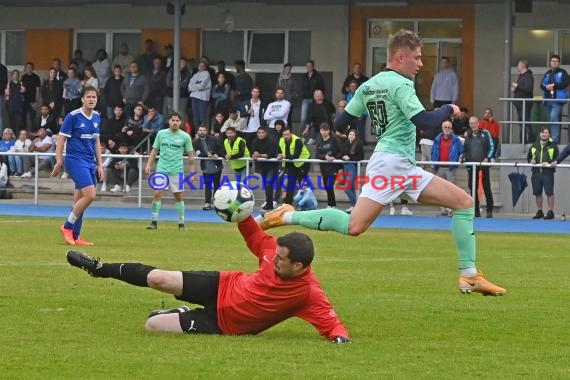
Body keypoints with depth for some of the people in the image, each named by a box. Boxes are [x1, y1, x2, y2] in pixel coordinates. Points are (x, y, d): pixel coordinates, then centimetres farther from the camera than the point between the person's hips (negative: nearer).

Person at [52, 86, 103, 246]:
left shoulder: (96, 117, 11)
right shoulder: (73, 117, -10)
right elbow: (61, 139, -7)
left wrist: (99, 164, 17)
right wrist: (59, 162, -9)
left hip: (90, 163, 7)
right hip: (75, 160, -7)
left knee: (80, 200, 6)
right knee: (90, 194, -19)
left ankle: (75, 236, 11)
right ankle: (67, 227, -5)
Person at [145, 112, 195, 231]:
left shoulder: (185, 136, 0)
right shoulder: (161, 134, 5)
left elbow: (190, 155, 4)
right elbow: (154, 151, 12)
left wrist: (192, 172, 0)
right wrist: (149, 165, 3)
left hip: (177, 171, -1)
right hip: (162, 169, 1)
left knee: (179, 196, 2)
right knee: (157, 194, -8)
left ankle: (181, 223, 11)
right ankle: (154, 222, -2)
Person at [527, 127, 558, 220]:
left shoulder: (553, 145, 0)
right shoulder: (534, 145, 12)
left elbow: (557, 158, -3)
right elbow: (529, 156, 21)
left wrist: (550, 163, -18)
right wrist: (531, 160, -1)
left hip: (548, 173, -4)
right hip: (536, 172, 4)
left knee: (549, 192, -4)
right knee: (537, 193, 9)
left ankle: (550, 212, 3)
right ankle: (539, 212, 20)